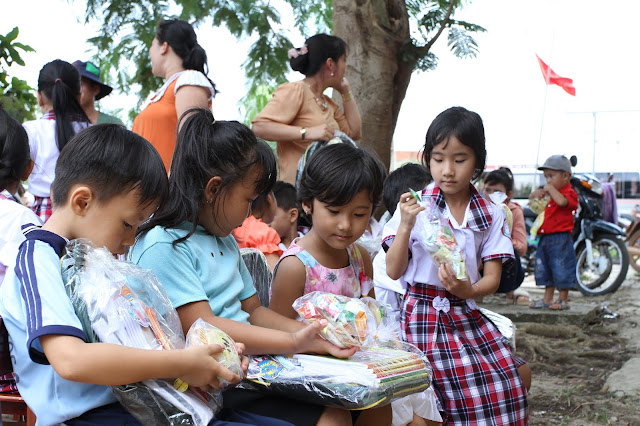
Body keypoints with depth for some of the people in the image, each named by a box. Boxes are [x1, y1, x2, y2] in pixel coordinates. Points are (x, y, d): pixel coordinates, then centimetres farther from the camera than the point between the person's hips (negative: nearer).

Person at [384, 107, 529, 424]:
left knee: (516, 375, -12)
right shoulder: (415, 206, -2)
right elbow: (393, 271, -3)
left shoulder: (491, 216, 5)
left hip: (465, 312, 3)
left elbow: (492, 279, 5)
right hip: (421, 312, -3)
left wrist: (469, 290, -17)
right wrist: (405, 226, -16)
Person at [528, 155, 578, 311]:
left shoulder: (569, 193, -8)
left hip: (560, 239, -9)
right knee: (544, 269, 14)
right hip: (545, 238, 9)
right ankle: (547, 298, 23)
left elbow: (562, 201, -32)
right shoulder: (549, 193, 17)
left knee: (562, 269, -3)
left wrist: (551, 189, -18)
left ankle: (563, 299, 7)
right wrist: (537, 193, 6)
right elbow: (531, 199, 28)